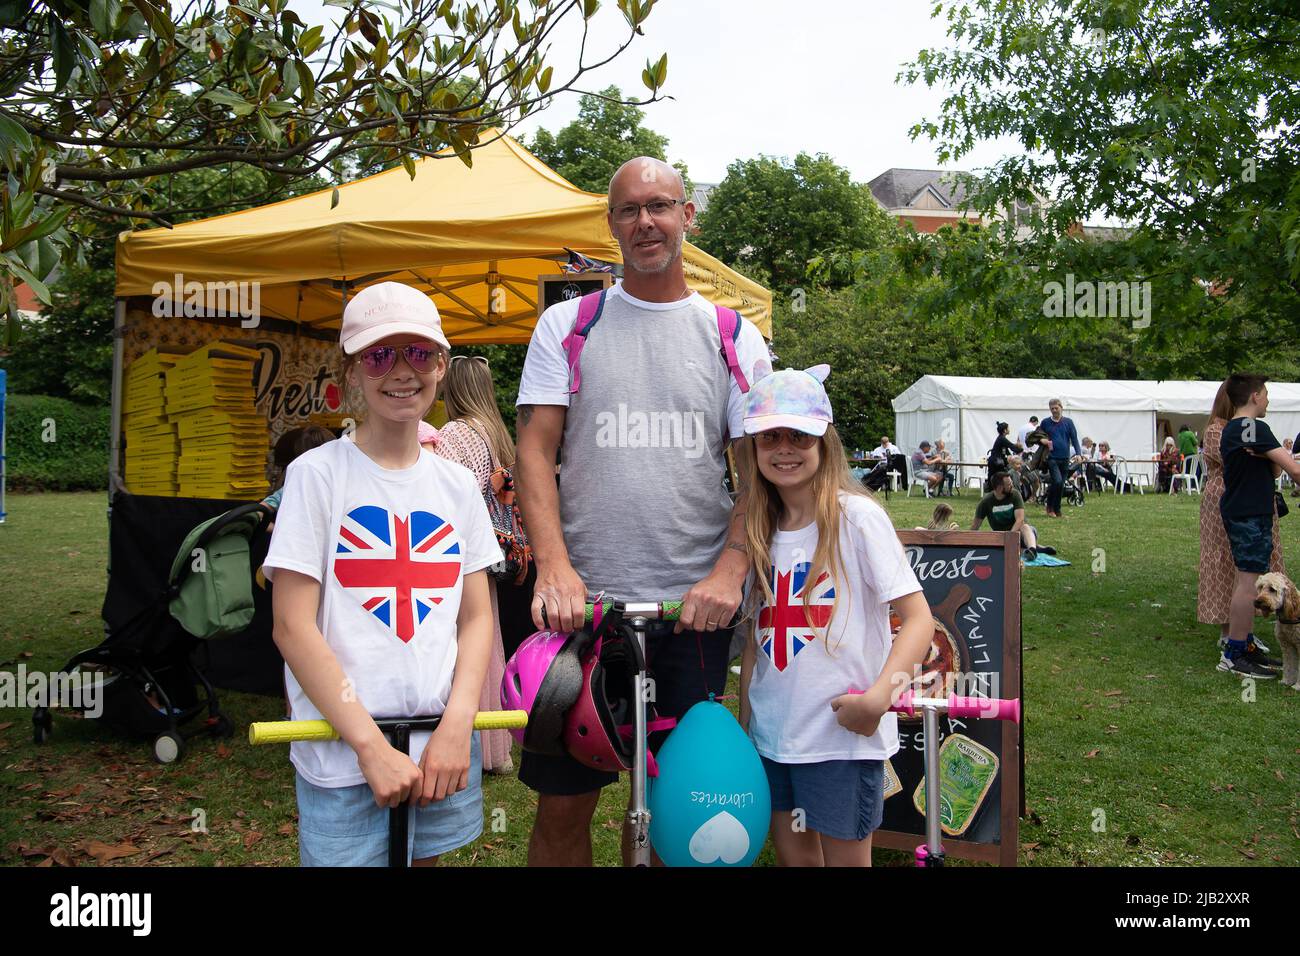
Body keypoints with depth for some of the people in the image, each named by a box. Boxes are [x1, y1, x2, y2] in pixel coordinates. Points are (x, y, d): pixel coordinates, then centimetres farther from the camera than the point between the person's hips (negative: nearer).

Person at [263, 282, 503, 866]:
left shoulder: (457, 485, 6)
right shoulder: (318, 473, -6)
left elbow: (477, 617, 6)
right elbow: (292, 626, -10)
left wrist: (457, 726, -8)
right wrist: (371, 745, -15)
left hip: (444, 748, 4)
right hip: (342, 751, -4)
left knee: (426, 858, 17)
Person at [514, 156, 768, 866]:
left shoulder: (736, 338, 8)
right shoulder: (565, 325, 7)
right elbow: (535, 449, 0)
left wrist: (729, 569, -11)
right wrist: (553, 564, -15)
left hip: (697, 604, 1)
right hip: (584, 597, 0)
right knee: (563, 804, 6)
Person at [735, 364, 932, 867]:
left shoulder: (856, 515, -12)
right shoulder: (759, 529, 6)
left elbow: (919, 618, -14)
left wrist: (879, 695, -27)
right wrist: (743, 722, 10)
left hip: (844, 735, -5)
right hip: (772, 733, 5)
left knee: (845, 858, 8)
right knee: (792, 854, 16)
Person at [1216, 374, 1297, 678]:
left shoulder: (1230, 429, 15)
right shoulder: (1254, 428, -15)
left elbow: (1274, 470, 12)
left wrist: (1269, 459, -8)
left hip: (1236, 512, 10)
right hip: (1251, 515, -10)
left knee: (1243, 579, 14)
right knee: (1248, 582, -7)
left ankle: (1244, 643, 22)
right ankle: (1234, 655, -5)